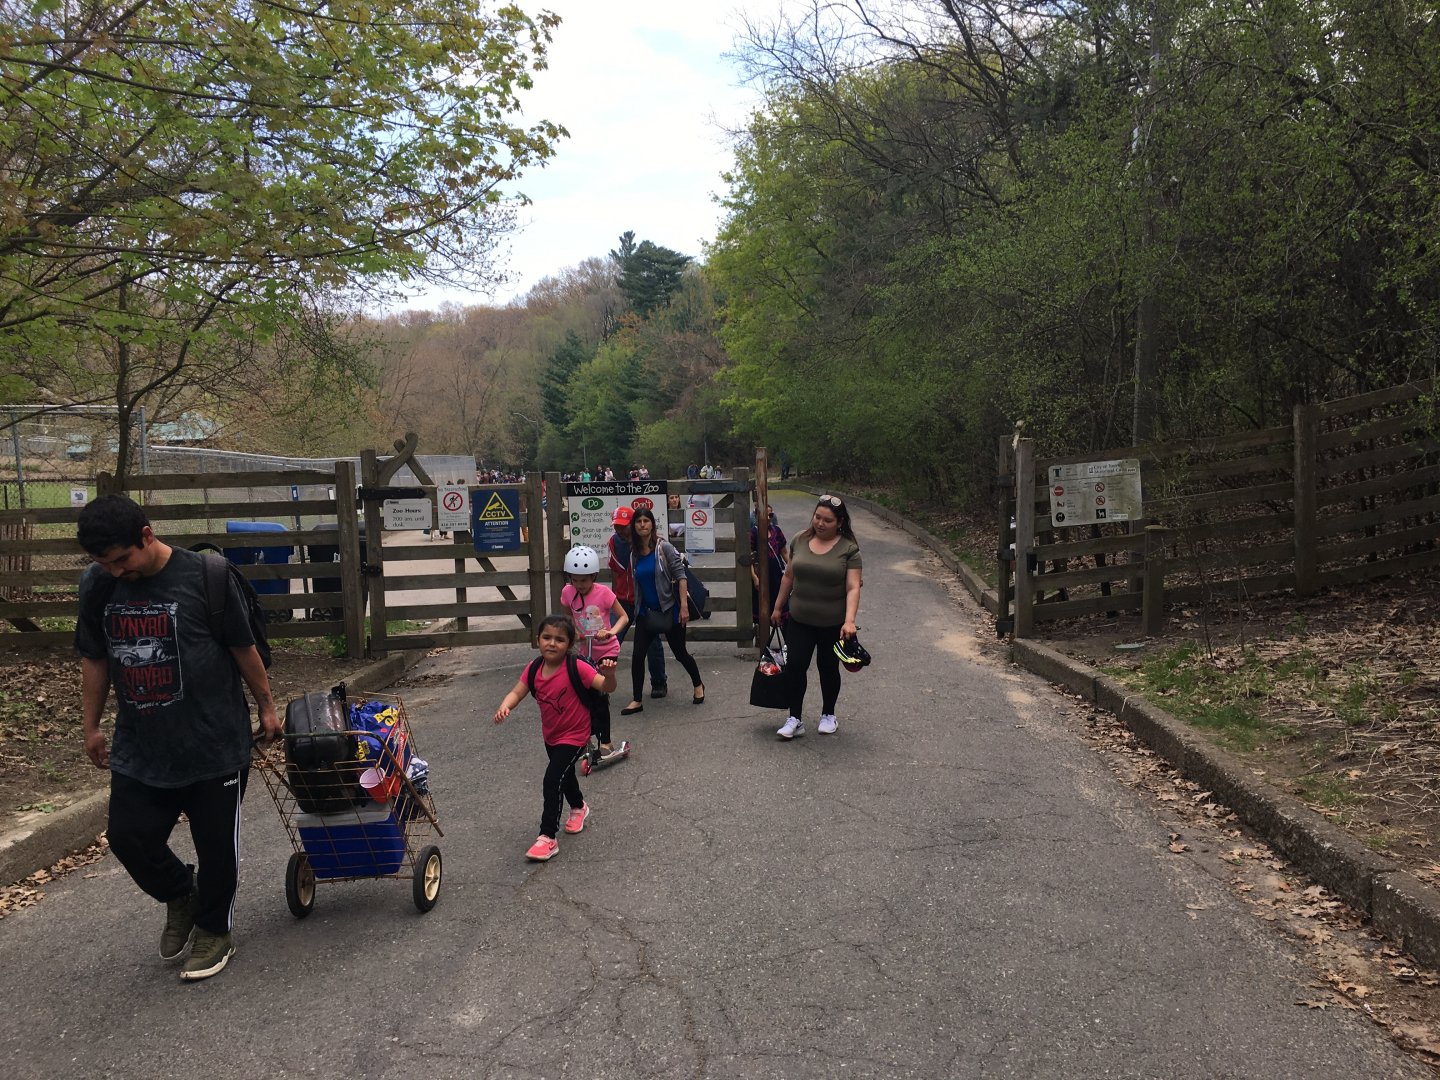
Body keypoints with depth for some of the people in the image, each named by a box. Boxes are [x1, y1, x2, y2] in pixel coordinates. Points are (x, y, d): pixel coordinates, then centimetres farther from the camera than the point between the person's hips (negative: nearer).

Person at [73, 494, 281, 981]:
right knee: (128, 835, 4)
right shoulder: (98, 585, -2)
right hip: (139, 745, 4)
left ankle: (214, 930, 30)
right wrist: (91, 726, 14)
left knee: (216, 843, 7)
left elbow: (243, 649, -6)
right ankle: (180, 897, 34)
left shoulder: (204, 575, -15)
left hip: (214, 743, -4)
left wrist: (266, 707, 2)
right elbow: (94, 661, 10)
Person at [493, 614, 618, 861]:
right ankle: (579, 807, 59)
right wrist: (504, 706, -34)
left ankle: (548, 837, -10)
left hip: (574, 736, -7)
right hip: (550, 735, 7)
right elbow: (517, 692, -12)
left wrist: (609, 675, -51)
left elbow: (606, 687, -29)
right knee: (564, 774, 29)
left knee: (552, 780, -19)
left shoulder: (576, 668, -26)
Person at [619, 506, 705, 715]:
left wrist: (684, 606, -20)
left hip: (669, 610, -4)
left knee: (680, 653, 9)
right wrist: (637, 608, 13)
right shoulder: (634, 553, 4)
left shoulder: (664, 547, -11)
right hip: (646, 612, 4)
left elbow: (680, 576, -14)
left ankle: (698, 686, 34)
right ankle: (637, 701, 8)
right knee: (637, 655, -3)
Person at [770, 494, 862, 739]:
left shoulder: (848, 548, -11)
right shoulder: (800, 541, 0)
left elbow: (853, 588, -16)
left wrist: (849, 621, -27)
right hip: (800, 620, 3)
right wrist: (778, 607, 15)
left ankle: (828, 714, 32)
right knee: (795, 666, -3)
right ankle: (794, 719, 8)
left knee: (828, 667, 13)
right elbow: (788, 576, 10)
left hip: (833, 624, -2)